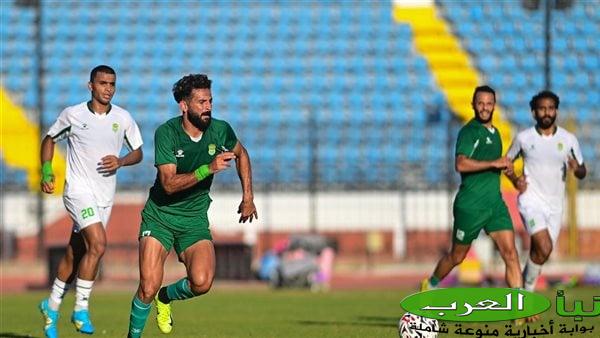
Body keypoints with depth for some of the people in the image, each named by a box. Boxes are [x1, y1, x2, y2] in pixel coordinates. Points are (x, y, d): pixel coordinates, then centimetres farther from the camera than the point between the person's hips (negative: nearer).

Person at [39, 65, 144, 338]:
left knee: (75, 254, 10)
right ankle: (81, 308, -13)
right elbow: (50, 139, 11)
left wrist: (121, 161, -9)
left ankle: (52, 307, 28)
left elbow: (138, 152, 11)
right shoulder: (73, 115, -4)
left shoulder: (123, 118, 3)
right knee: (98, 244, -23)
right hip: (79, 190, -4)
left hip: (105, 196, 4)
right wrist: (46, 171, -1)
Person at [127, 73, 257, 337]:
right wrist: (208, 169, -34)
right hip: (160, 216, -3)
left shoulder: (220, 130, -5)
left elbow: (241, 154, 18)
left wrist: (248, 196, 14)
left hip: (195, 219, 3)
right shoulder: (166, 133, -17)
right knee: (148, 287, -14)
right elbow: (169, 184, -24)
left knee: (201, 283, -19)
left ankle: (166, 297, 15)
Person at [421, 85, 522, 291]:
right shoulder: (469, 132, -11)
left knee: (510, 253, -10)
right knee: (457, 257, 10)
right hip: (470, 205, -6)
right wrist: (494, 163, -28)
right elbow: (461, 164, -29)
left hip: (495, 204, 6)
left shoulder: (495, 133, 15)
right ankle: (430, 286, 36)